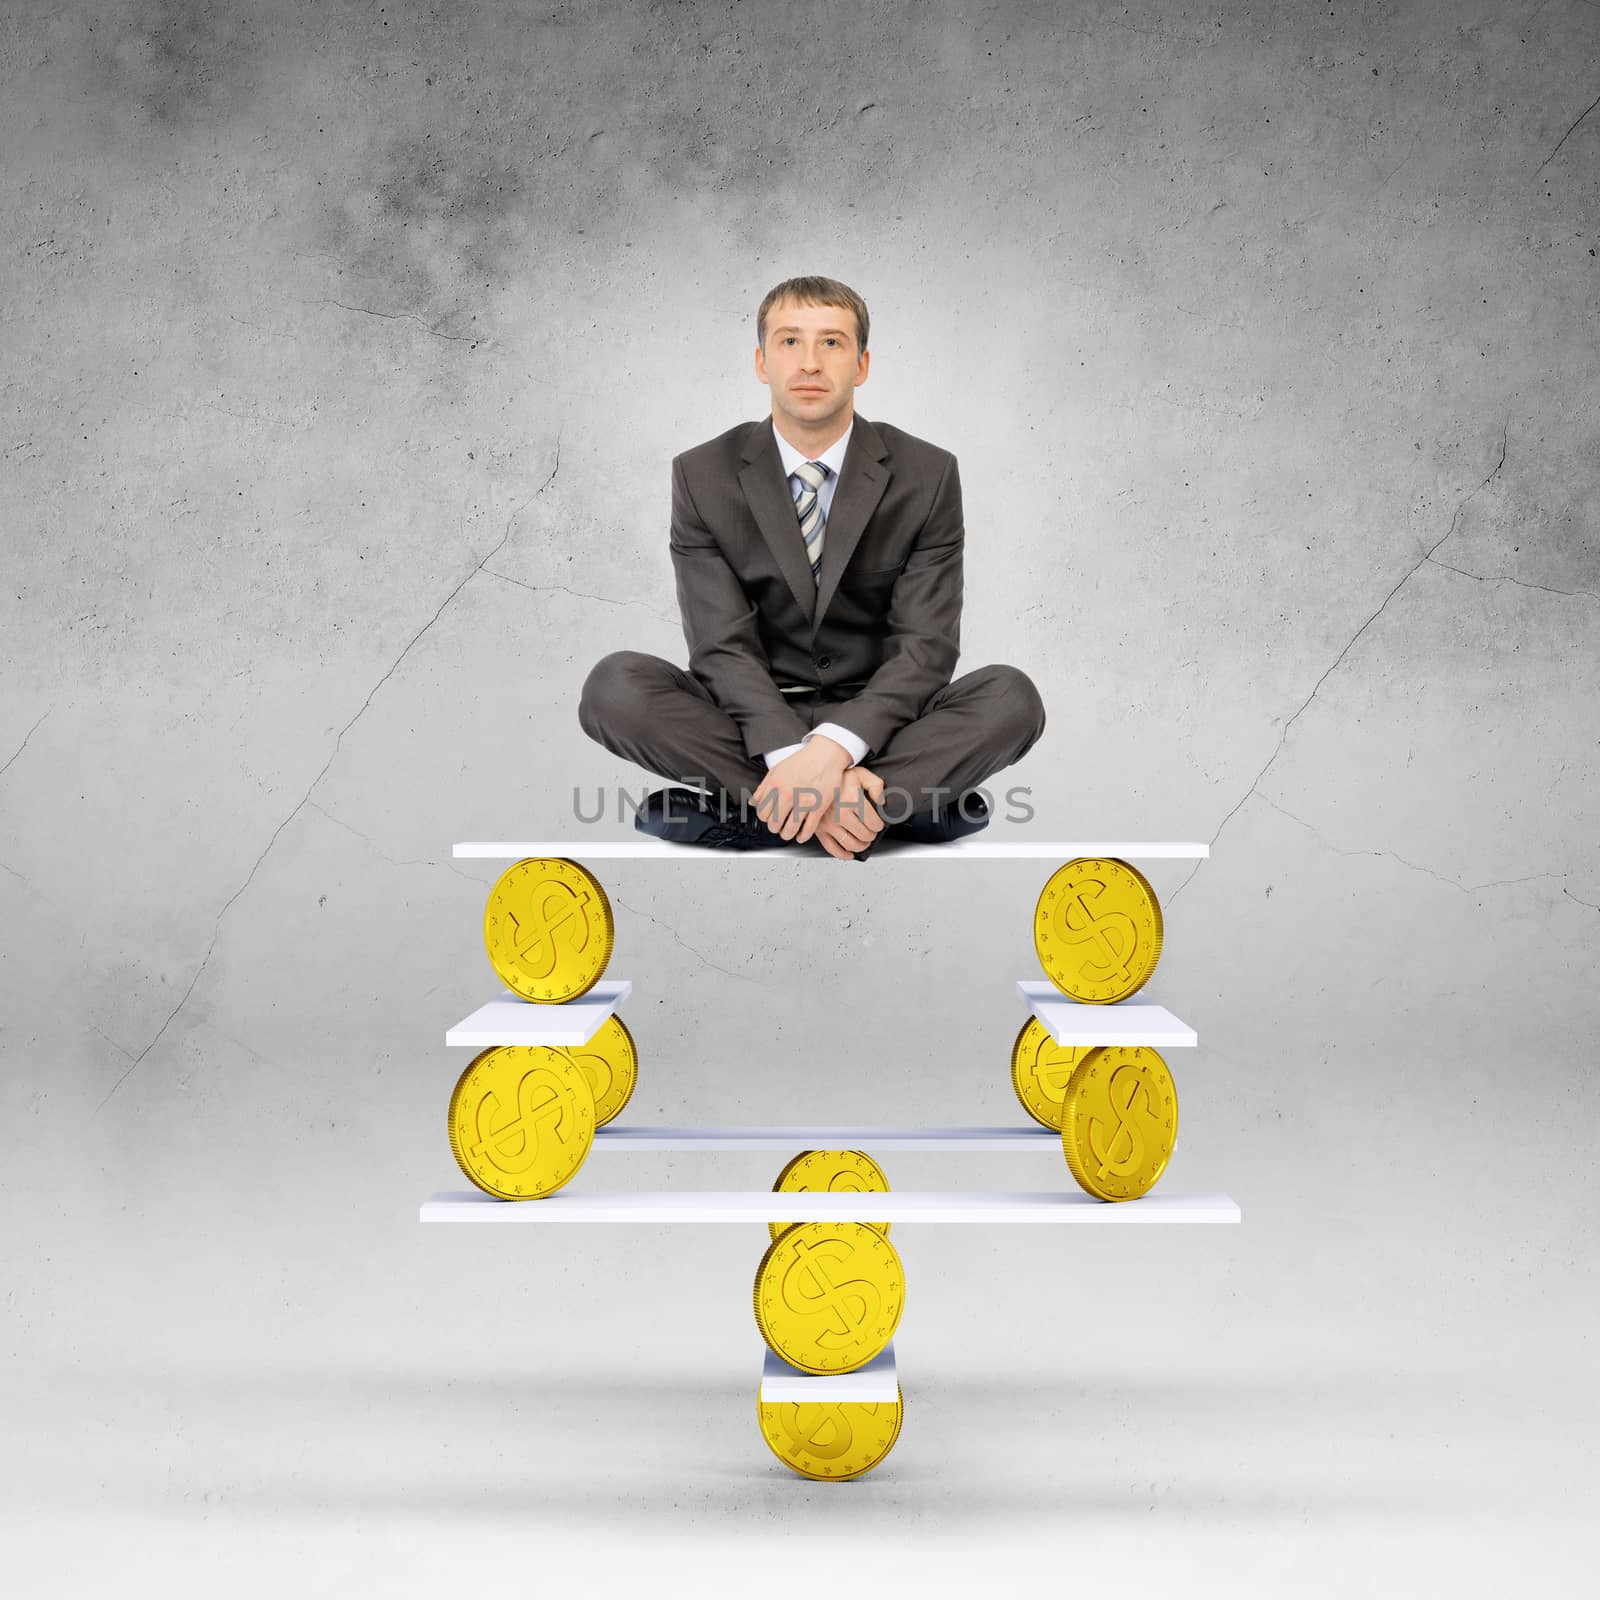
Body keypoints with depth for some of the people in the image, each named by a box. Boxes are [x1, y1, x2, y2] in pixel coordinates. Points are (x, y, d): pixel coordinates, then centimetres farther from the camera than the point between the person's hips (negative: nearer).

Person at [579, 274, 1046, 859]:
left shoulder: (926, 475, -4)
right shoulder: (702, 476, -4)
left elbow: (926, 646, -12)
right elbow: (723, 646, -11)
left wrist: (833, 747, -30)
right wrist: (796, 762, -30)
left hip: (873, 723, 0)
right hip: (750, 721, 0)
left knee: (1012, 696, -28)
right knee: (613, 685, -27)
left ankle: (737, 813, -28)